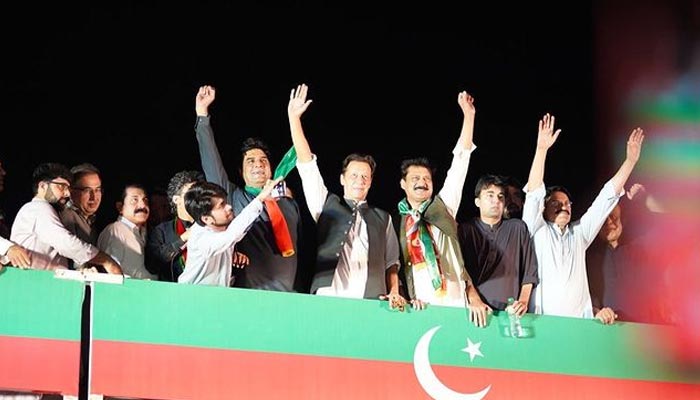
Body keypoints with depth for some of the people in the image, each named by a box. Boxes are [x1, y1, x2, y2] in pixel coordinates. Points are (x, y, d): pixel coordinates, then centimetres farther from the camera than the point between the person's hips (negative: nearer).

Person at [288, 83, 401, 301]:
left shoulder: (382, 218, 22)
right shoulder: (326, 204, 17)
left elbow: (391, 261, 20)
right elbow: (306, 162, 12)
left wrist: (394, 293, 2)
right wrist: (294, 118, 8)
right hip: (328, 299, -2)